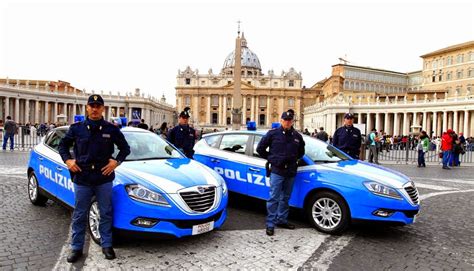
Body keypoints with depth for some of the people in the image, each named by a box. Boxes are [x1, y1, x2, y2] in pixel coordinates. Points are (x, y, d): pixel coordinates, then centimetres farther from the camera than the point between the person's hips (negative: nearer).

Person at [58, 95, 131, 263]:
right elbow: (63, 144, 16)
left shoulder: (111, 129, 2)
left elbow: (125, 148, 8)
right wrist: (67, 160, 0)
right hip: (81, 179, 1)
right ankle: (76, 248, 23)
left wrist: (117, 161, -6)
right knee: (79, 215, 10)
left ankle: (106, 245, 22)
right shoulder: (77, 128, 4)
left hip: (104, 179, 0)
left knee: (106, 214, 8)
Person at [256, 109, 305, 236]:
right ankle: (271, 224, 3)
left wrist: (294, 160, 14)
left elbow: (301, 152, 25)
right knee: (274, 198, -5)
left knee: (285, 197, 14)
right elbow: (260, 148, 2)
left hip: (291, 172, 5)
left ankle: (282, 220, 27)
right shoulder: (273, 133, -4)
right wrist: (271, 159, 2)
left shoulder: (297, 136, 8)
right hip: (277, 171, -4)